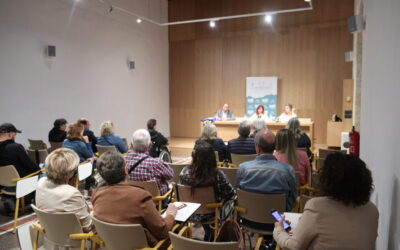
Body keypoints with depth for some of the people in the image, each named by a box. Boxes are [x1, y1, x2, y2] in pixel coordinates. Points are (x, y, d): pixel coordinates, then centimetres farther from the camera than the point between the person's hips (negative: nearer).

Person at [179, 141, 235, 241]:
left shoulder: (184, 173, -22)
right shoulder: (218, 175, -30)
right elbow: (230, 194, -17)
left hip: (190, 214, 2)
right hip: (210, 216, -2)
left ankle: (208, 236, 53)